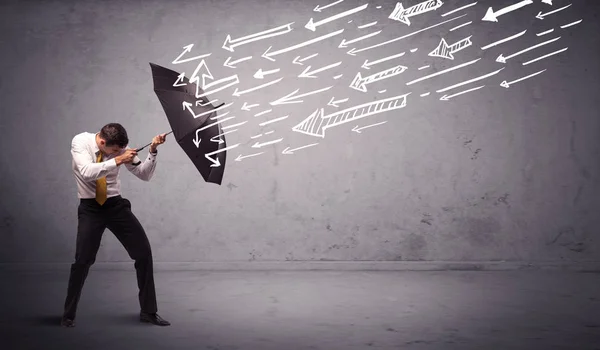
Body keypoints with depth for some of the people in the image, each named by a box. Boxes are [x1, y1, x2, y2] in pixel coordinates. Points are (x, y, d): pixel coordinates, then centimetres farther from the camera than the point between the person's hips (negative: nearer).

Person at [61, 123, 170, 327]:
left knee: (144, 252, -3)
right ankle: (68, 315, 15)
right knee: (83, 260, -8)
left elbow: (144, 175, -5)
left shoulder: (119, 149, -7)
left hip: (116, 204, 3)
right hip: (90, 208, -3)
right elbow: (88, 172, -31)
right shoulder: (80, 142, -14)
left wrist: (152, 151, -19)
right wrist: (117, 160, -35)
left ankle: (148, 312, 10)